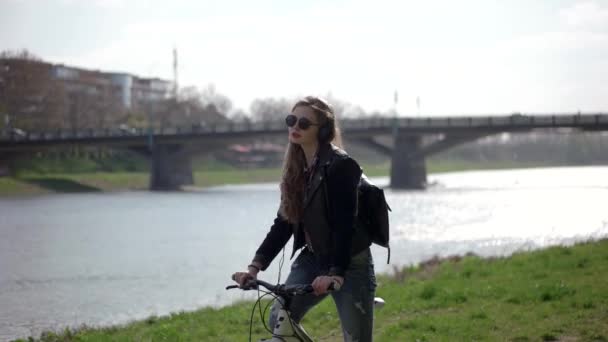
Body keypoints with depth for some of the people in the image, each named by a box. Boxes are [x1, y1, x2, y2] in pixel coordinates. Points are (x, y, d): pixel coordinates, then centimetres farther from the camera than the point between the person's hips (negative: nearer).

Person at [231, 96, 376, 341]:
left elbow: (344, 225, -23)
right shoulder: (296, 168, 5)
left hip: (349, 264, -7)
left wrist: (335, 274, -33)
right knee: (279, 320, -10)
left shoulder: (340, 165, -17)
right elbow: (284, 222, 4)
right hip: (312, 259, 7)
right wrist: (255, 266, -6)